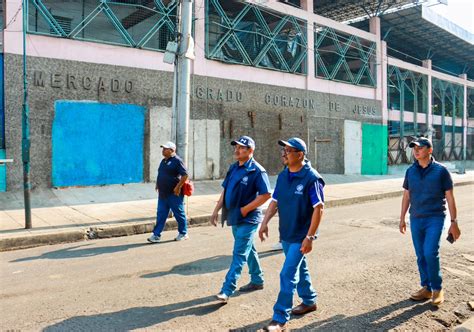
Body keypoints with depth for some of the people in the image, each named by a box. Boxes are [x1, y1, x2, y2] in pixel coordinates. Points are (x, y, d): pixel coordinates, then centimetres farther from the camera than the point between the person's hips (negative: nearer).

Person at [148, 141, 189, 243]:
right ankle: (156, 235, 10)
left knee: (179, 214, 5)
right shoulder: (163, 161, 14)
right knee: (161, 214, 7)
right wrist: (158, 185, 15)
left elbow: (185, 175, -18)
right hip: (163, 194, 8)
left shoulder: (177, 161, -12)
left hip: (174, 194, -8)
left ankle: (183, 234, 19)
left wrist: (178, 187, -21)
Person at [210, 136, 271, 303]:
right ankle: (257, 281, 35)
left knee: (239, 254, -5)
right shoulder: (233, 168, 9)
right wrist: (216, 210, 10)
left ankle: (227, 290, -4)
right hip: (235, 218, 8)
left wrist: (245, 210, -19)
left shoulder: (257, 171, -15)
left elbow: (265, 195, -19)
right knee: (248, 250, 20)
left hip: (248, 220, -8)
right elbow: (225, 190, 14)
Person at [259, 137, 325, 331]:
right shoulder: (283, 176, 4)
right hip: (285, 234, 7)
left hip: (301, 236, -7)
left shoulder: (311, 178, -18)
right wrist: (265, 222, 2)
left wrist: (310, 237, -21)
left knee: (288, 275, -7)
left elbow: (318, 208, -18)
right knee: (299, 269, 21)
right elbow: (275, 201, 11)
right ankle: (309, 301, 42)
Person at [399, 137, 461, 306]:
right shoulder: (410, 171, 6)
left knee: (430, 253, -13)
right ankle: (426, 288, 21)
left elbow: (450, 197, -2)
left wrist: (454, 222, -4)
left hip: (435, 218, -4)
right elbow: (406, 196, 13)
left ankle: (437, 289, 7)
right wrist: (402, 219, 12)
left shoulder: (441, 170, -5)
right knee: (421, 256, 8)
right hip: (416, 219, 4)